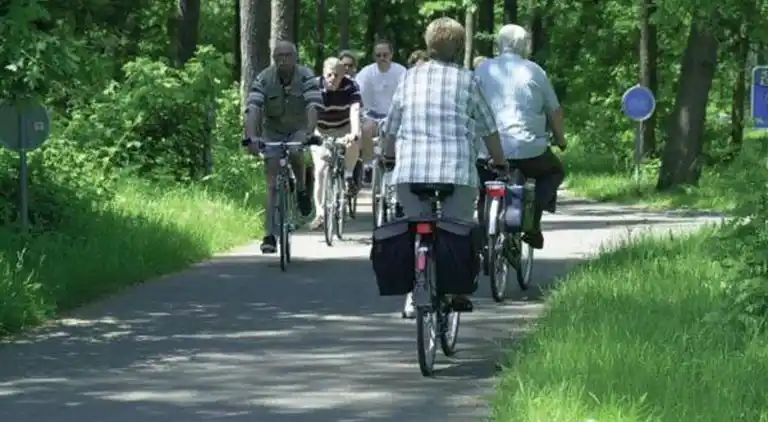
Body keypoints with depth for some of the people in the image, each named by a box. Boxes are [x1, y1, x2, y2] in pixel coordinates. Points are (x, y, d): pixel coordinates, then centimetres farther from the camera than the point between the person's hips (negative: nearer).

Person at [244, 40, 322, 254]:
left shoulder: (306, 77, -22)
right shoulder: (264, 79, -21)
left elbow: (313, 107, -34)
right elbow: (253, 110, -31)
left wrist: (309, 132, -51)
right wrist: (251, 137, -48)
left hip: (298, 130, 1)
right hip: (272, 133, -1)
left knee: (296, 154, -26)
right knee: (273, 184, -9)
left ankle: (302, 190, 7)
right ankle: (270, 235, -9)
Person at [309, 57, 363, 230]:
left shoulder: (350, 86, -21)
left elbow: (355, 111, -34)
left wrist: (354, 133, -51)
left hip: (343, 129, 0)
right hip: (321, 132, 0)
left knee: (353, 142, -34)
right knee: (320, 170, -13)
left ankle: (348, 176, -10)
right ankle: (320, 214, -8)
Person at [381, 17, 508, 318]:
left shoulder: (411, 77, 11)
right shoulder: (466, 80, 6)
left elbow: (390, 129, 14)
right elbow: (489, 130, 10)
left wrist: (388, 157, 30)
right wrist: (501, 163, 24)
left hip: (410, 169, 2)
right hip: (457, 169, -2)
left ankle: (412, 297, 4)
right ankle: (457, 292, 6)